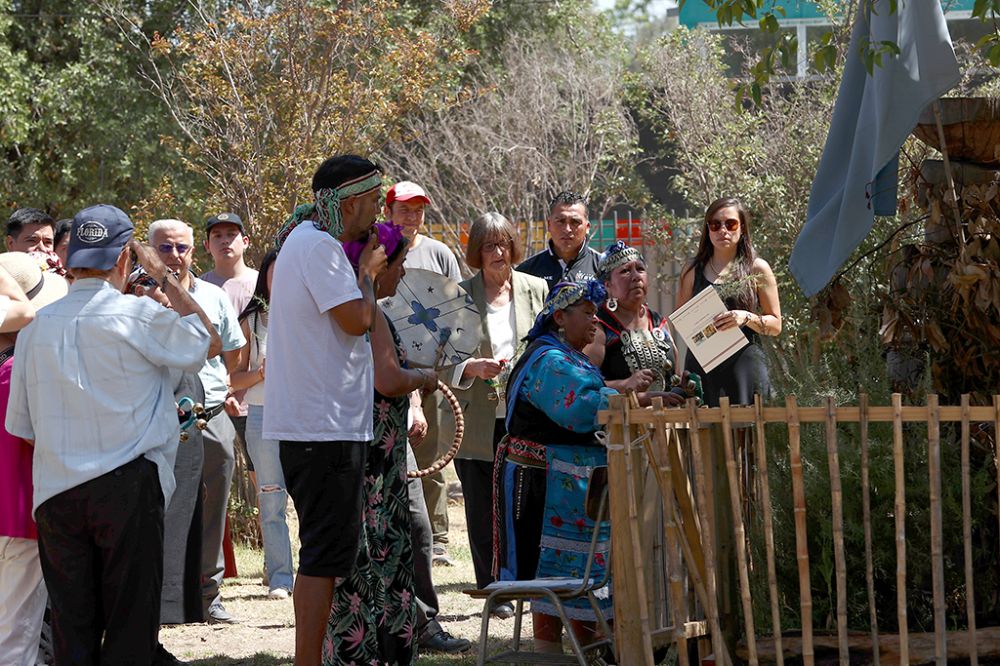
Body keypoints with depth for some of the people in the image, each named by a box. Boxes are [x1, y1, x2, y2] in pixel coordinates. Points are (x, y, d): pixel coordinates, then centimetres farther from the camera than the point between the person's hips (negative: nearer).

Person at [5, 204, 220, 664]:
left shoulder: (37, 327, 7)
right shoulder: (138, 316, -8)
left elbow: (21, 424, 13)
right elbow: (209, 342, 7)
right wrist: (165, 279, 11)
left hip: (55, 494, 4)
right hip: (127, 484, -4)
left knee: (71, 629, 6)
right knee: (129, 624, 1)